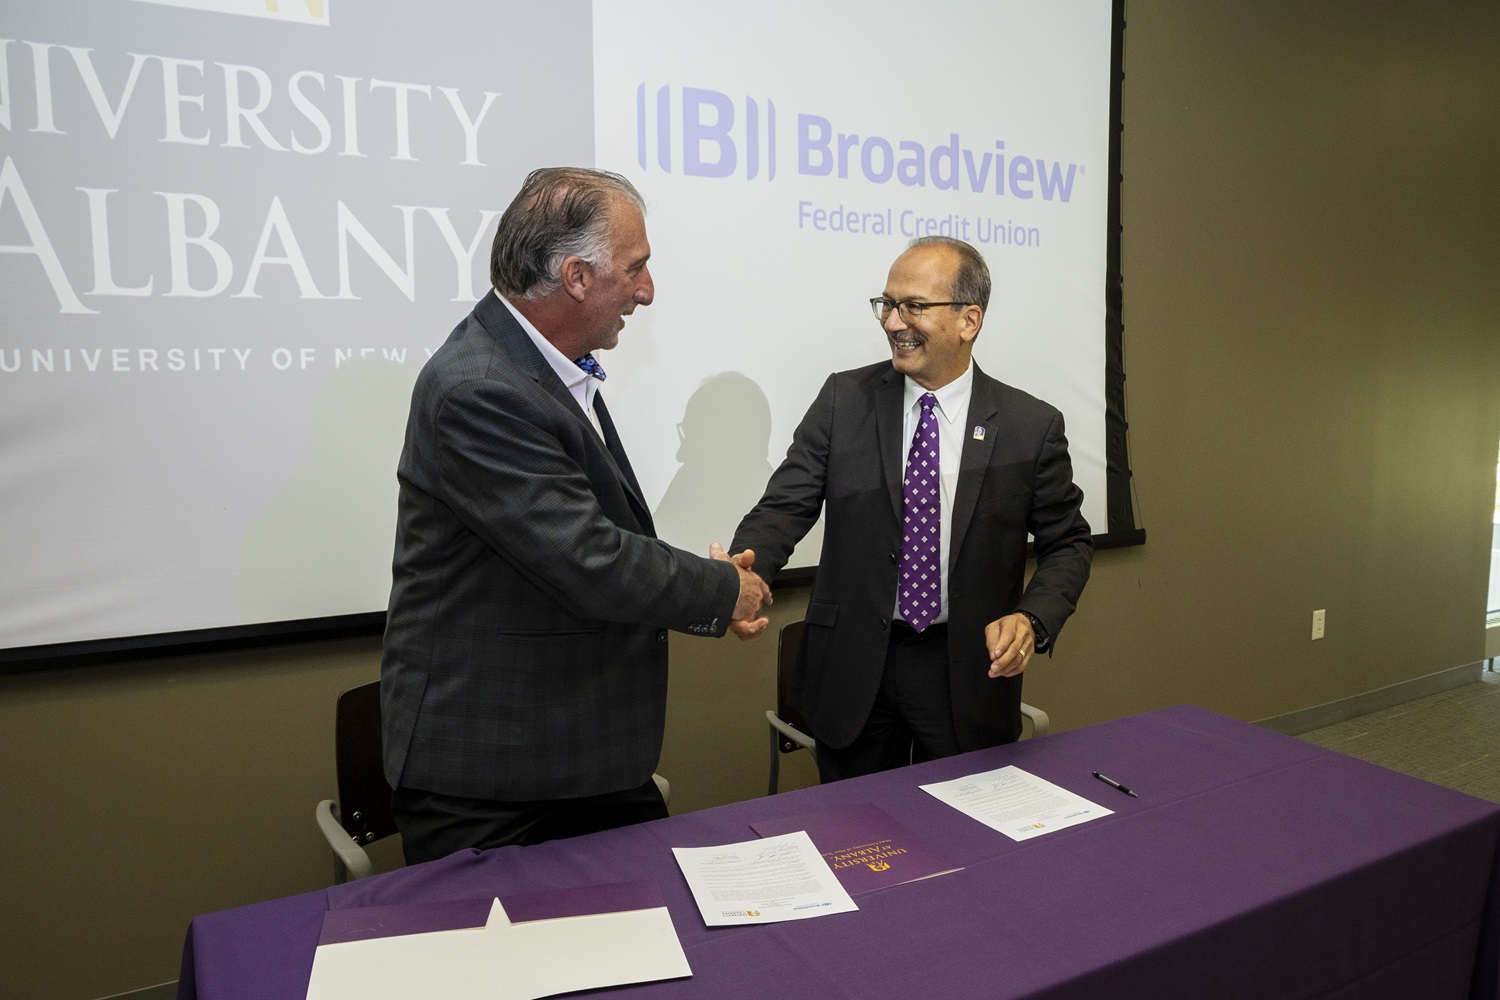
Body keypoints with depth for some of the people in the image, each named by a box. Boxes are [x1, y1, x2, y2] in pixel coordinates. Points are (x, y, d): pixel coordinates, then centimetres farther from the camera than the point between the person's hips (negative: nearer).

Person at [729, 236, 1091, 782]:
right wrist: (742, 577, -27)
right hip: (854, 671, 1)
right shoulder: (844, 400, -3)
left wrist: (1031, 619, -15)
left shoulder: (1031, 425, -5)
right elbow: (785, 506, -7)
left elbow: (1068, 542, 3)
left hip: (971, 674, 0)